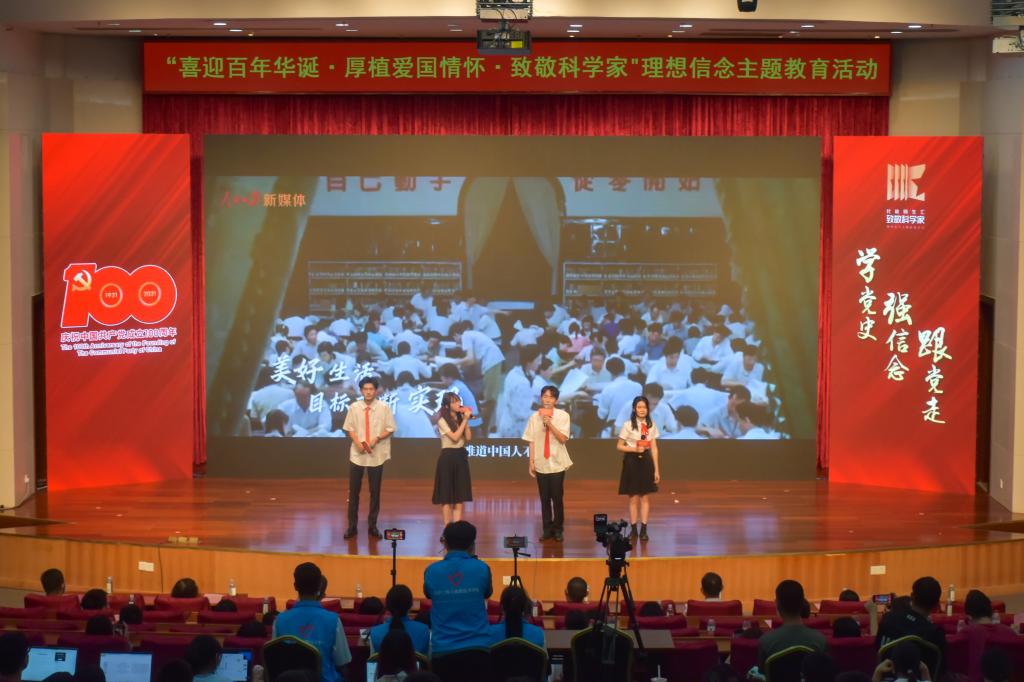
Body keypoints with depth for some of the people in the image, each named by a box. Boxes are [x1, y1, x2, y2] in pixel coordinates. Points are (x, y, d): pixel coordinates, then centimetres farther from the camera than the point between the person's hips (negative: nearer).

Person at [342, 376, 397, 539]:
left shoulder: (383, 407, -5)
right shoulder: (354, 407, -2)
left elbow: (390, 428, -1)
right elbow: (349, 428, 5)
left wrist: (377, 438, -16)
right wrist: (357, 442, -11)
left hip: (376, 455, 0)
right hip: (357, 454, 1)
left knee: (375, 491, 7)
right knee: (354, 491, 3)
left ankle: (372, 526, 17)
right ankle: (352, 526, 12)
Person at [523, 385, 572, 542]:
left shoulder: (563, 415, -3)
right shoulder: (534, 417, 2)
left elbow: (562, 438, -11)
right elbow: (532, 441, 3)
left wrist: (550, 424, -22)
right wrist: (531, 462, 1)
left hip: (557, 463, -2)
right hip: (541, 464, 2)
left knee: (557, 498, 2)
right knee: (544, 499, 6)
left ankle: (558, 529, 13)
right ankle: (547, 529, 14)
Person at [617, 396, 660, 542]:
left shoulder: (651, 425, 4)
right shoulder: (628, 425, -6)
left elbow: (654, 448, 5)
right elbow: (620, 446, -2)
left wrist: (656, 469, 3)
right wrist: (634, 449, -19)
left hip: (646, 461, 2)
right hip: (632, 461, -2)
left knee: (645, 497, 2)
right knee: (633, 498, 2)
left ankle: (644, 530, 6)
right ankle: (633, 529, 12)